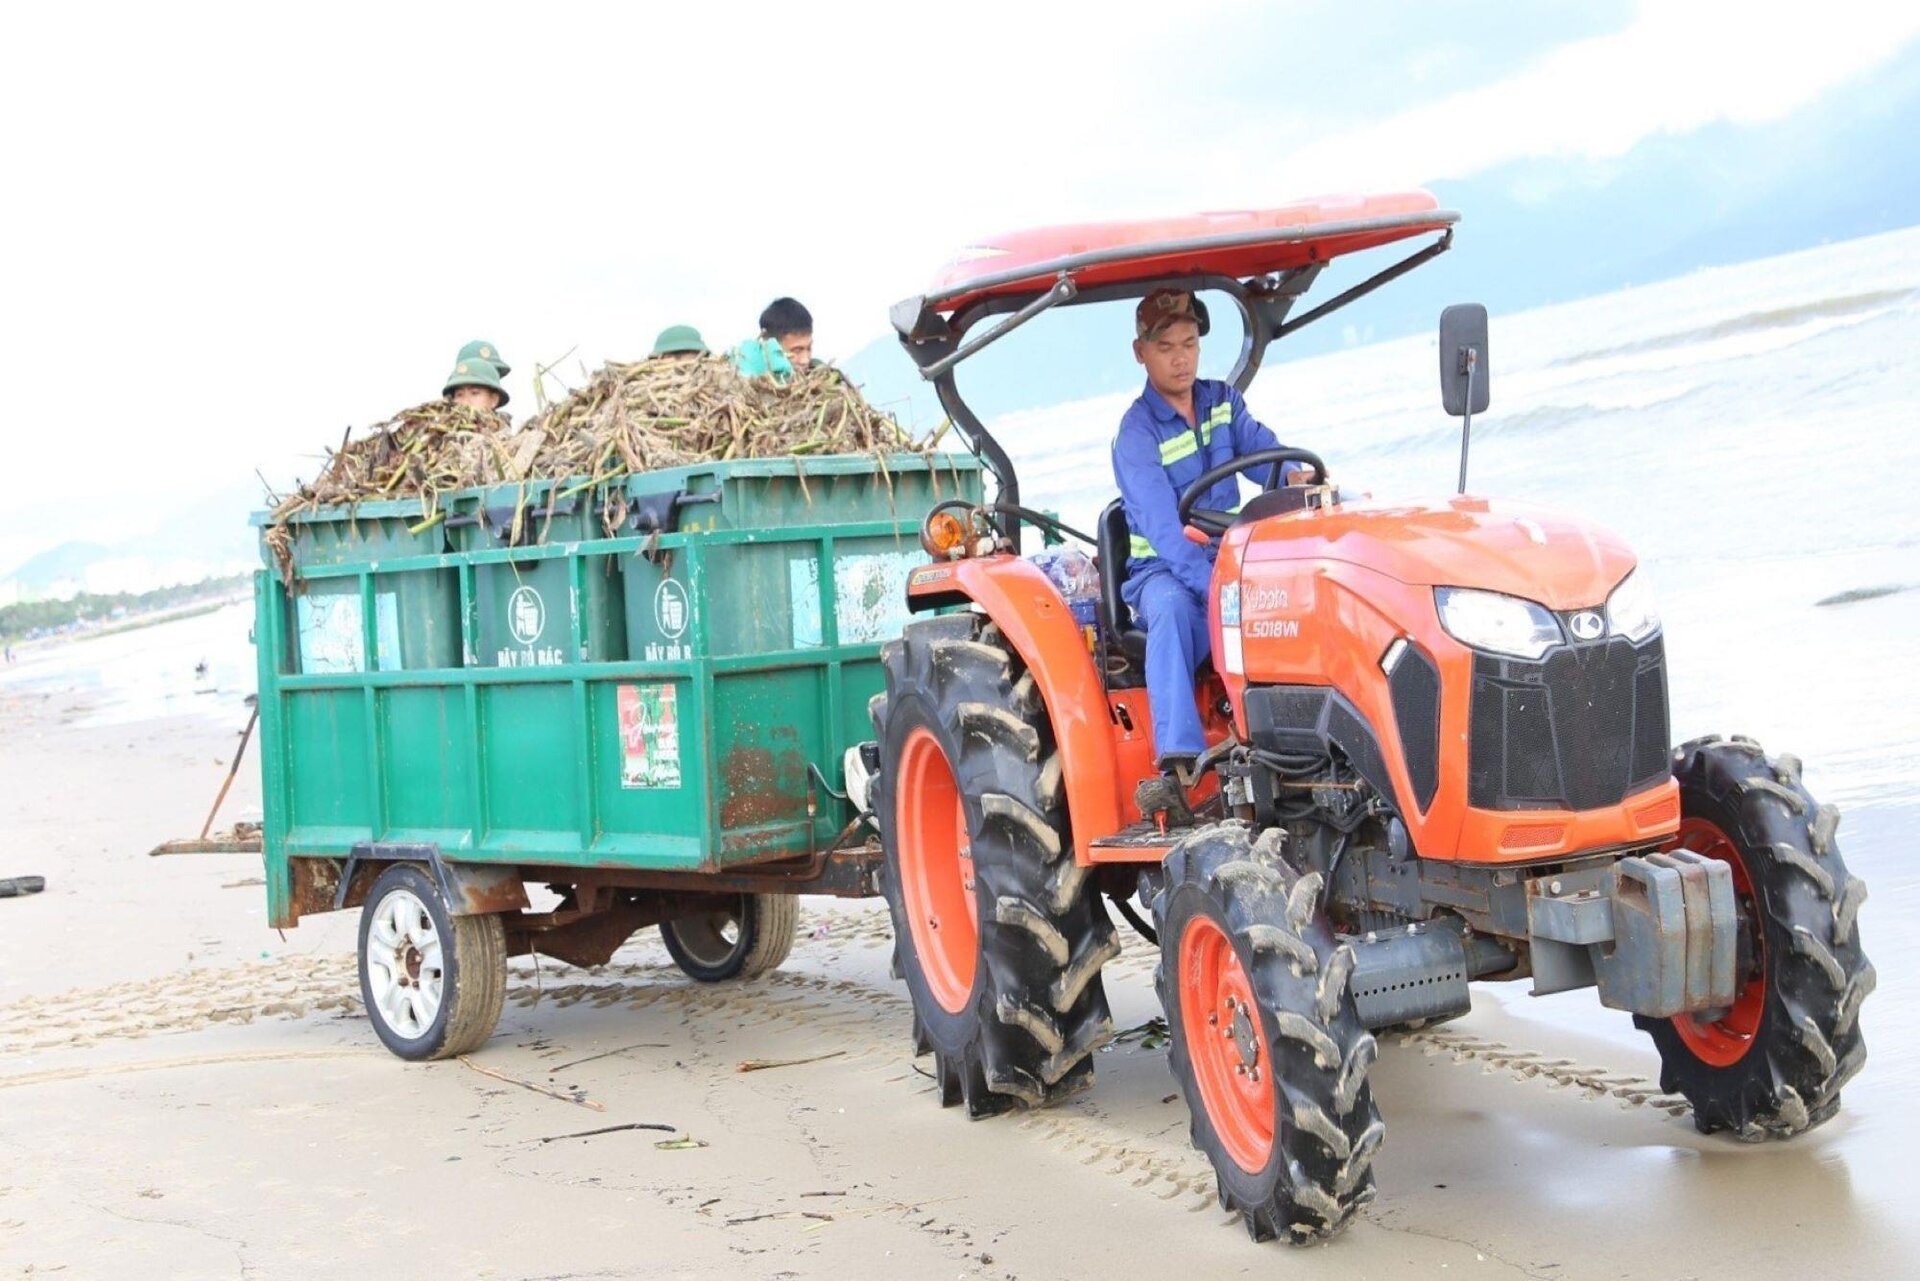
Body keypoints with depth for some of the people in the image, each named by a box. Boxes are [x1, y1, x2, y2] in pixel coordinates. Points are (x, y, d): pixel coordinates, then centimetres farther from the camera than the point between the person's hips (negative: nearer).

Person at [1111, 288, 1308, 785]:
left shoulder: (1222, 401, 9)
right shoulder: (1136, 434, -11)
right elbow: (1164, 530, -23)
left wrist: (1296, 475, -31)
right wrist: (1218, 591, -37)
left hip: (1231, 558, 5)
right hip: (1162, 570, -5)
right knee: (1171, 605, -39)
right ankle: (1178, 758, -47)